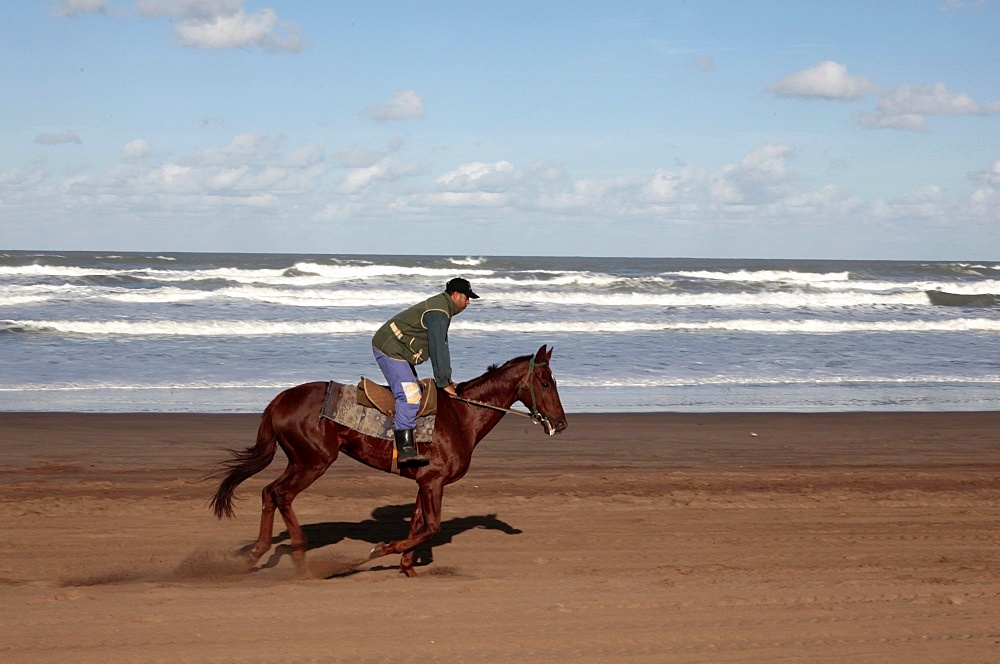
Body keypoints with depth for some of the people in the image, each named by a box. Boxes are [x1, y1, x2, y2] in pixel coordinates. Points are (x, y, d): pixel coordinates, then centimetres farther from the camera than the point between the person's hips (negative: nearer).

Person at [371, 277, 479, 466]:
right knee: (410, 395, -22)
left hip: (398, 351, 12)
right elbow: (438, 349, -23)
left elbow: (441, 347, 20)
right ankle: (405, 450, -30)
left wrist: (447, 379, 14)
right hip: (389, 350, -12)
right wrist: (443, 383, -20)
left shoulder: (441, 308, 17)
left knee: (414, 391, 16)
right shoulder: (438, 312, -19)